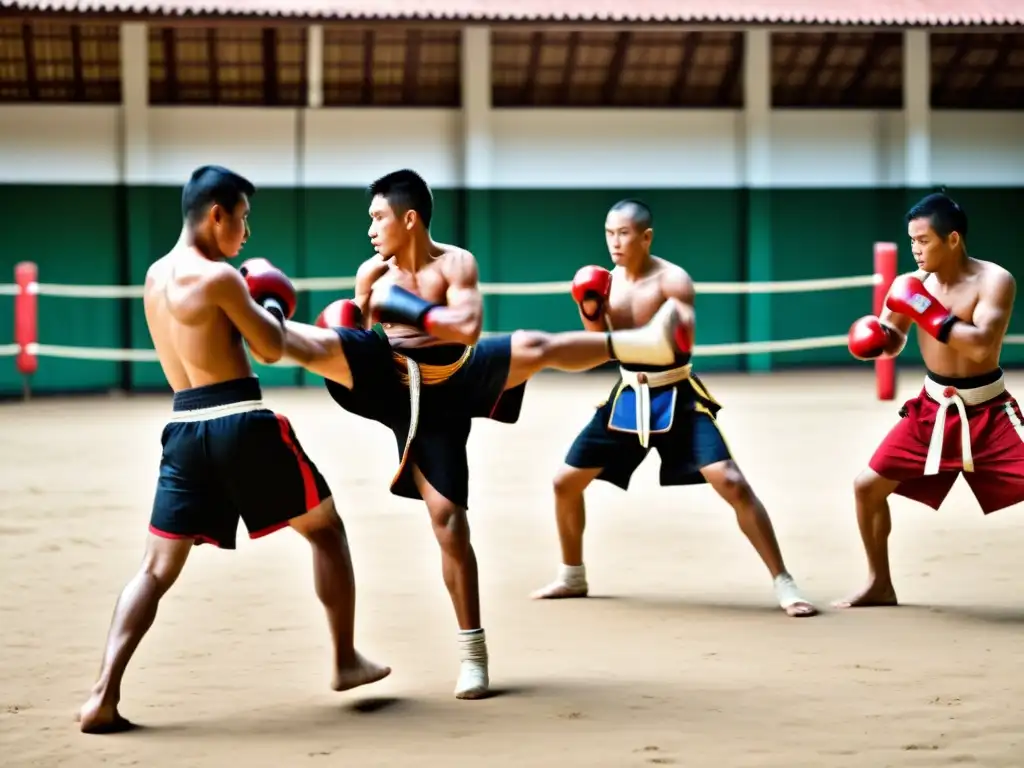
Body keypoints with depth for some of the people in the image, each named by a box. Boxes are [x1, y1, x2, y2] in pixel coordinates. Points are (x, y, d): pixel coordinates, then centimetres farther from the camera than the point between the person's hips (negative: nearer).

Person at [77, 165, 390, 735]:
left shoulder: (155, 276, 15)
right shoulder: (219, 276, -10)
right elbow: (272, 349, -3)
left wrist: (251, 303, 21)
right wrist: (272, 304, 15)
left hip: (185, 428, 6)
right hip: (241, 423, -6)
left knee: (156, 569, 6)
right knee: (326, 529, 15)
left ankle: (104, 696, -9)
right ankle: (347, 662, 20)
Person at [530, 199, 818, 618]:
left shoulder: (672, 280, -15)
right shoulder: (609, 280, 4)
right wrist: (589, 313, -5)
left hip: (676, 396, -6)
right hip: (628, 395, 6)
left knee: (732, 483, -18)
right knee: (566, 482, 8)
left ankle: (783, 584, -11)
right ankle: (572, 577, 30)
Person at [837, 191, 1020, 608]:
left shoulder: (995, 280, -17)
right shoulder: (912, 284, -3)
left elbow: (981, 346, -31)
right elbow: (892, 344, 11)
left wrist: (926, 310, -29)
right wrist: (878, 333, -13)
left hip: (988, 412, -5)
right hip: (932, 409, 5)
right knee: (867, 486, 3)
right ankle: (880, 585, 21)